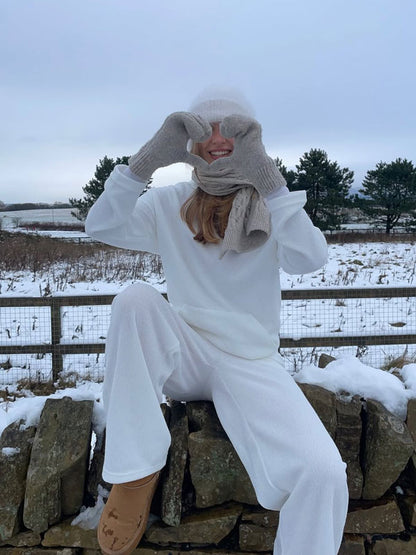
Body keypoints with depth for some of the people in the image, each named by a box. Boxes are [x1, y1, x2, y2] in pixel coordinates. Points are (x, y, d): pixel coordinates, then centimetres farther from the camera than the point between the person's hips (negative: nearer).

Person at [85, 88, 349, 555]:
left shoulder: (272, 207, 1)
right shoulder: (169, 205, 4)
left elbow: (310, 259, -20)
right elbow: (101, 226, -12)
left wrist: (264, 174, -30)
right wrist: (150, 157, -24)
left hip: (251, 363, -1)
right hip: (182, 357, 2)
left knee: (323, 474, -26)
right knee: (136, 298, -28)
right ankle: (136, 468, -16)